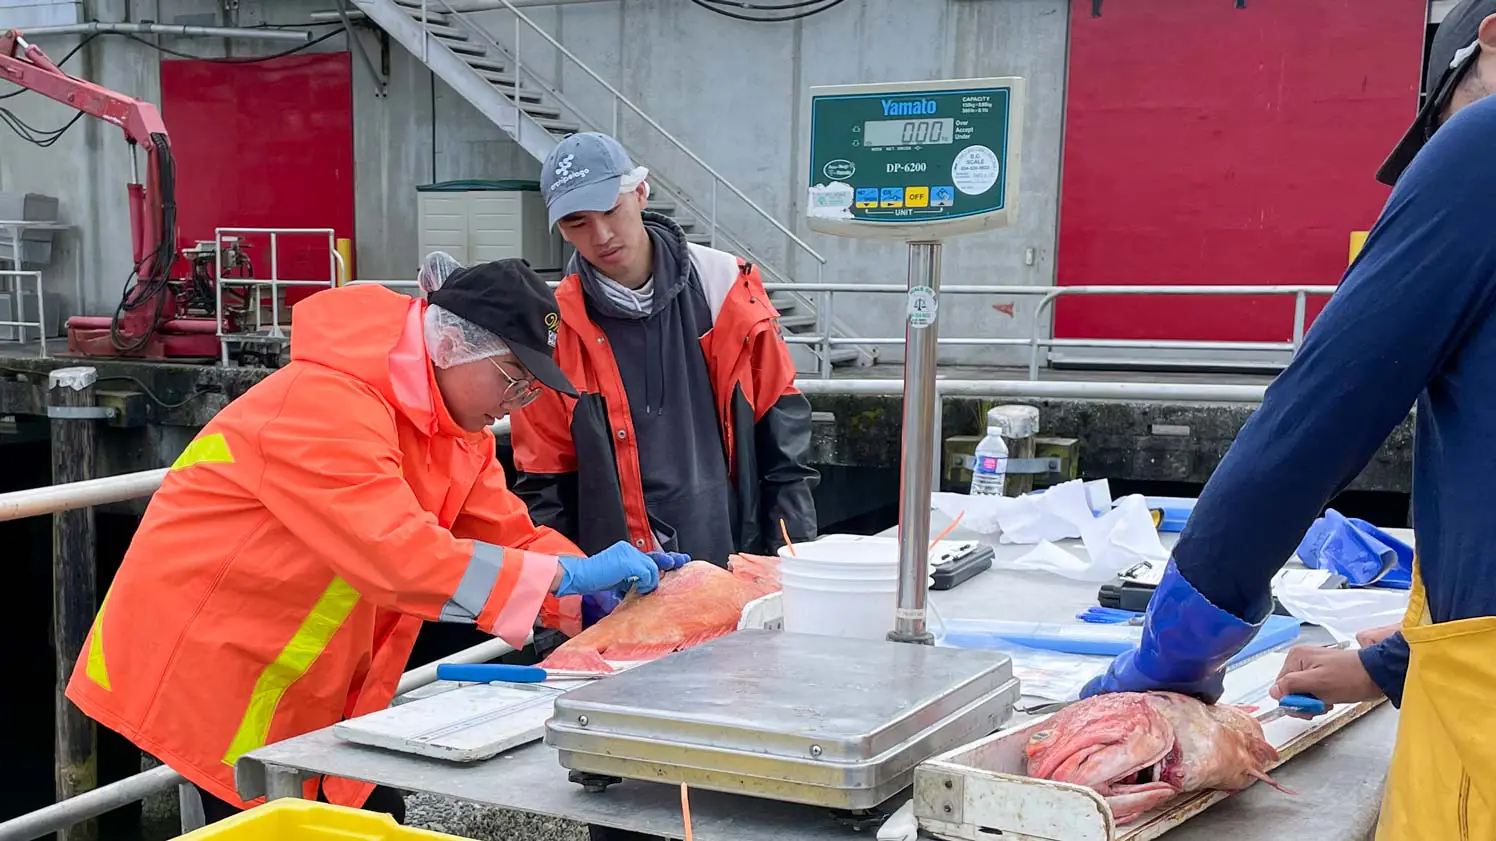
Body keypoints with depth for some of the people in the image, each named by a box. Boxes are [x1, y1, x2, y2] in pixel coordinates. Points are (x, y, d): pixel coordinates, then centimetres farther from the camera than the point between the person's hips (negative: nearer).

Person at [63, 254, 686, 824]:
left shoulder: (453, 419, 2)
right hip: (209, 656, -8)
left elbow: (506, 533, 0)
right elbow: (399, 553, -38)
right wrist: (567, 575, -36)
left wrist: (595, 585, -18)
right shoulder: (328, 403, -29)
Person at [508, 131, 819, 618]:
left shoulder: (726, 287, 0)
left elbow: (782, 427, 6)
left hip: (743, 569, 1)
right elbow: (542, 482, 5)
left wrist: (795, 555, 2)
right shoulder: (556, 327, -2)